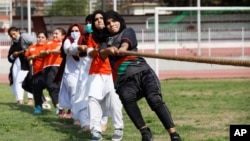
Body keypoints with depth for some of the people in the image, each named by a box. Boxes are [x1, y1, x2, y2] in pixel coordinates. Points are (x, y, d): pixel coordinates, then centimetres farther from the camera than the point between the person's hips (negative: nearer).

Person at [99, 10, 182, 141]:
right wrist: (109, 50, -23)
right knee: (126, 97, -35)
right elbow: (102, 54, 2)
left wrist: (122, 48, -30)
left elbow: (126, 43, -5)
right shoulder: (107, 40, 26)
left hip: (142, 71, -1)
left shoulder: (128, 31, 21)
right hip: (124, 79, 1)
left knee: (155, 99, -24)